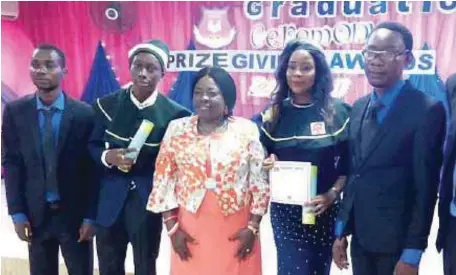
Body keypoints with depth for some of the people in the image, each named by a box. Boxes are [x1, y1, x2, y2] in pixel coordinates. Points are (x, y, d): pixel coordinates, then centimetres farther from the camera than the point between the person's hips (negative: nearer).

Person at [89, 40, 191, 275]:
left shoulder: (174, 113, -8)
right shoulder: (108, 104, -1)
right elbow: (92, 146, 5)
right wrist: (108, 156, -15)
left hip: (149, 203, -2)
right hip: (110, 202, 2)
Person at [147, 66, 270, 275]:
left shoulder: (247, 130, -2)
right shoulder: (177, 130, 1)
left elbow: (260, 182, -1)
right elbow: (163, 180, 2)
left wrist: (252, 227, -5)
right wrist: (172, 228, -3)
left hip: (236, 230, -1)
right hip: (190, 230, 1)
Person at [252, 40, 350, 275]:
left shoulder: (338, 111, -3)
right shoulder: (273, 114, 1)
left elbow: (347, 163, -2)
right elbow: (261, 160, 8)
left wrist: (332, 194, -15)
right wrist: (268, 164, -13)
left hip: (324, 209, 0)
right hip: (285, 210, 0)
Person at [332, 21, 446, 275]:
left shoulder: (427, 110, -12)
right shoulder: (358, 108, 9)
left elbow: (426, 188, -14)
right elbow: (353, 174, 11)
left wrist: (412, 253, -15)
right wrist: (341, 230, 9)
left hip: (396, 240, -6)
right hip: (360, 236, 6)